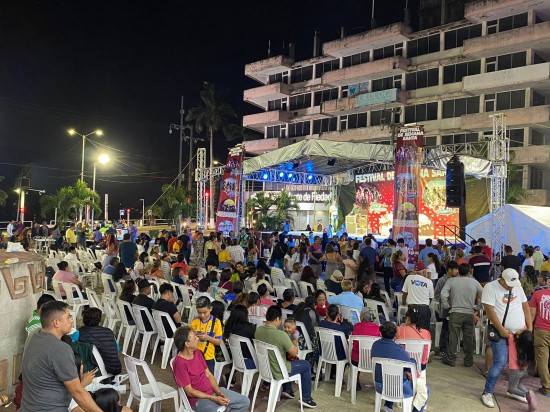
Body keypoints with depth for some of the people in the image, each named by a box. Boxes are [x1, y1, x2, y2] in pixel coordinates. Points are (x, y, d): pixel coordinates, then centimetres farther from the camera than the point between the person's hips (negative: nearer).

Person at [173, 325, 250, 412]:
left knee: (245, 402, 3)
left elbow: (208, 374, 8)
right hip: (198, 398, -8)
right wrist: (214, 399, -18)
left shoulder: (197, 353, 5)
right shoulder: (179, 363, -20)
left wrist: (219, 392, -7)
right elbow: (190, 391, -18)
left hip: (213, 391, 8)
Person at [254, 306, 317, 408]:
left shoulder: (258, 330, -8)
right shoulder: (281, 334, -29)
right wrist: (295, 344, 3)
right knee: (306, 365, 15)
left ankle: (287, 389, 39)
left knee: (287, 360, 33)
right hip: (278, 373, -7)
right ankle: (306, 398, 22)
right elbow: (294, 353, -17)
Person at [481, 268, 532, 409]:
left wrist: (529, 327, 5)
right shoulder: (490, 287, -13)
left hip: (520, 332, 6)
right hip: (501, 332, -6)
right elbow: (489, 311, -17)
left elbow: (525, 307, 12)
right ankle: (487, 393, -2)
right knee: (500, 362, -13)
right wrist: (502, 330, -17)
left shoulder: (517, 287, 6)